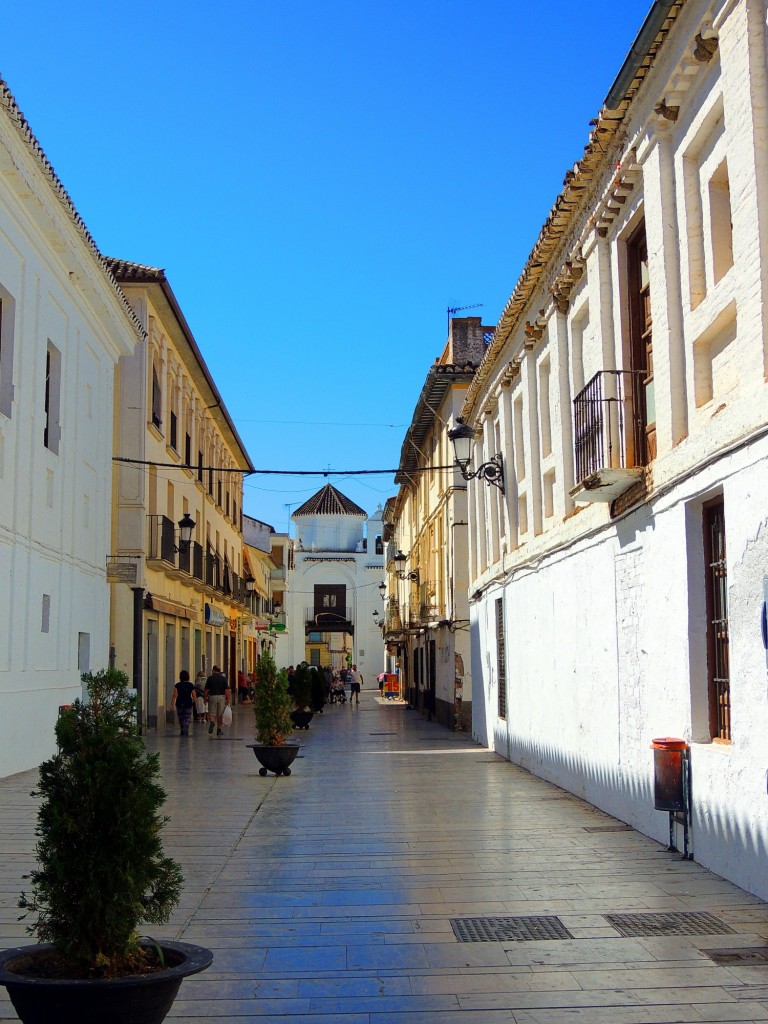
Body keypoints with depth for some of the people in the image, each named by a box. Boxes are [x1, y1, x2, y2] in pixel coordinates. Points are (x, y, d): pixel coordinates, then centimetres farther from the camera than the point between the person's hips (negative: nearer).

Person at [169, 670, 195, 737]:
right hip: (188, 703, -1)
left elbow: (174, 695, -9)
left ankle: (182, 732, 26)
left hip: (179, 704, 1)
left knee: (181, 719, 15)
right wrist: (193, 703, 16)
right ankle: (186, 732, -12)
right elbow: (193, 696, 2)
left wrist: (172, 705, -9)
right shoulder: (190, 685, -1)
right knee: (187, 719, 2)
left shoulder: (177, 685, -3)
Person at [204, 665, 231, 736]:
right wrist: (228, 700, -2)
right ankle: (219, 730, 12)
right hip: (221, 697, 1)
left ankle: (212, 722, -26)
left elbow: (206, 690, 0)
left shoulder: (210, 678, 0)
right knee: (220, 714, 9)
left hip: (212, 696, -1)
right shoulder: (223, 678, 1)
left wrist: (205, 698, 10)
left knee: (212, 713, 5)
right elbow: (227, 689, -4)